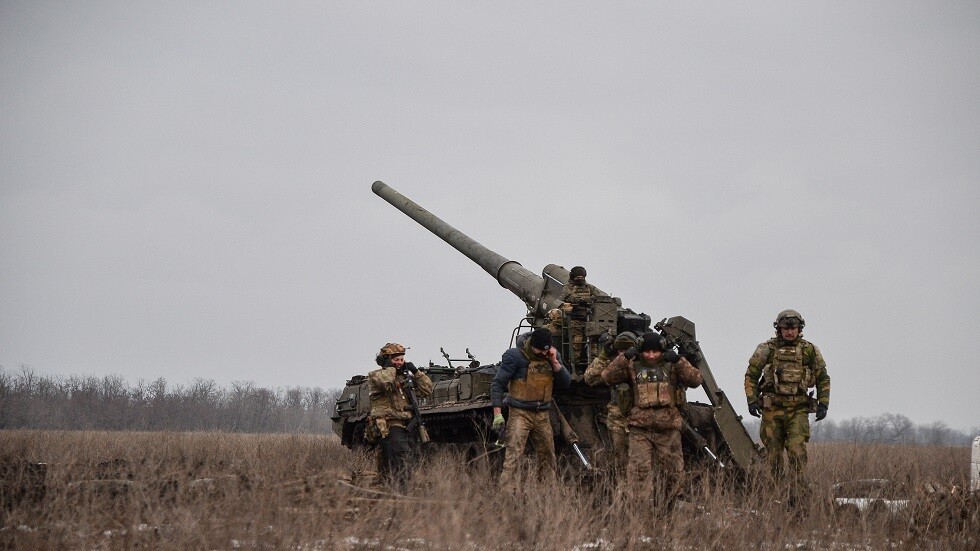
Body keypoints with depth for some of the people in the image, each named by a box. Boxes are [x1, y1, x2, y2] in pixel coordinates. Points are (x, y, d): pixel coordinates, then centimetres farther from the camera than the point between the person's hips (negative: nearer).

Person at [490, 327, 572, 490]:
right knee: (513, 455, -15)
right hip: (520, 414, -6)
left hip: (542, 415, 6)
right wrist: (497, 414, -16)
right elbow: (497, 385, -9)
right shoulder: (515, 357, -10)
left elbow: (566, 383, 4)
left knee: (548, 457, 12)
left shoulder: (552, 356, 7)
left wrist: (554, 362, -9)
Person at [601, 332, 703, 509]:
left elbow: (696, 380, -5)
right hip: (640, 429, -1)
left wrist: (679, 361, -13)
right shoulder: (633, 367, 6)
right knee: (640, 470, -14)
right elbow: (608, 377, -3)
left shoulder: (672, 367, 6)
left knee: (674, 473, 5)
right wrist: (624, 357, -11)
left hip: (668, 429, 1)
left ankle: (663, 508, 20)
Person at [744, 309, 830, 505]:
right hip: (772, 410, 1)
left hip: (798, 410, -1)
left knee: (797, 451, -15)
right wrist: (752, 400, -3)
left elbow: (823, 379, 13)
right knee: (774, 454, 3)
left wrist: (823, 404, 3)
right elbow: (751, 376, 8)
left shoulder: (810, 351, 6)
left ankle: (797, 497, -17)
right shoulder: (766, 349, 3)